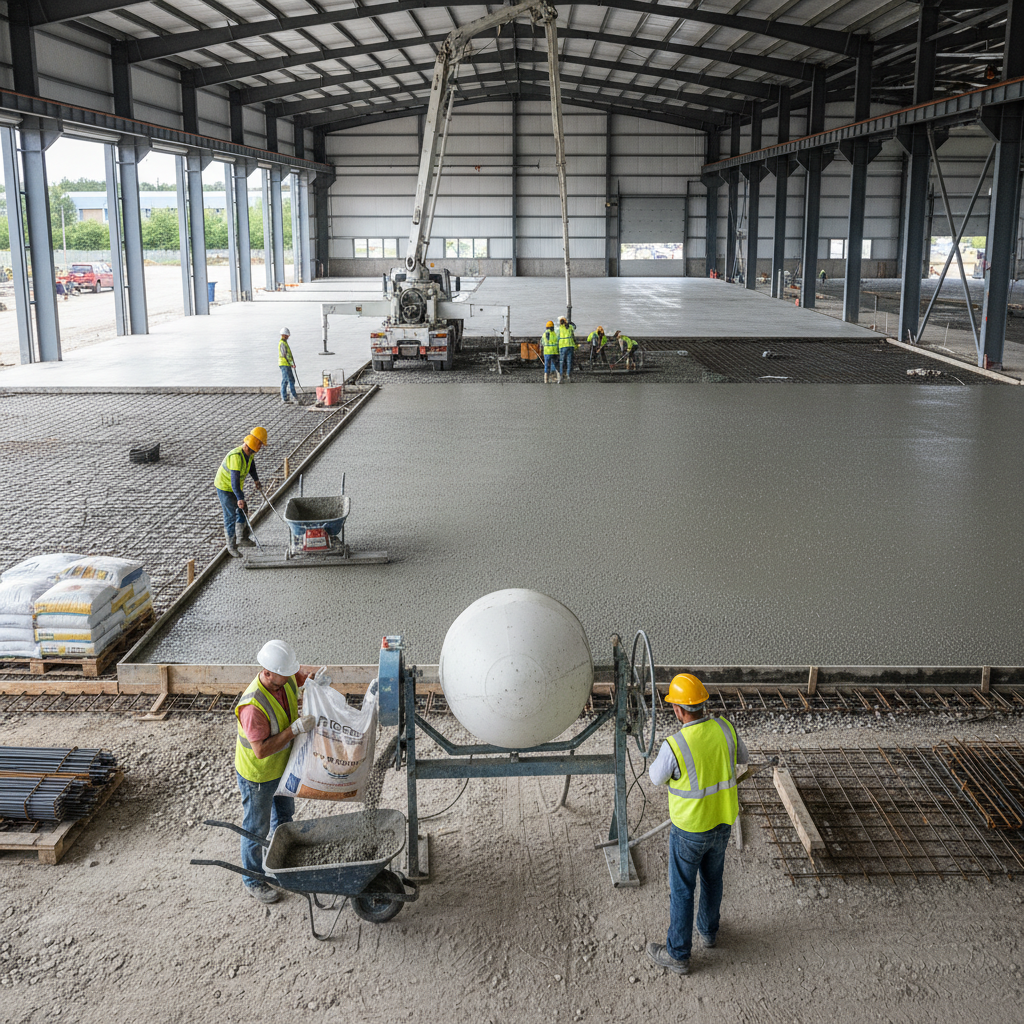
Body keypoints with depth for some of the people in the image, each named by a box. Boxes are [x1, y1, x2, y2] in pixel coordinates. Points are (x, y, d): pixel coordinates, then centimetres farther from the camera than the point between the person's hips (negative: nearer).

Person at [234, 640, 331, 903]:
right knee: (257, 828, 13)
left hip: (283, 765, 8)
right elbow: (261, 751, -37)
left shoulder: (286, 679, -18)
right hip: (257, 775, -8)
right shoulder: (253, 706, -39)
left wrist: (318, 675, -21)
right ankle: (253, 880, 34)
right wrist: (295, 729, -40)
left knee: (284, 814, 28)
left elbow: (305, 671, 4)